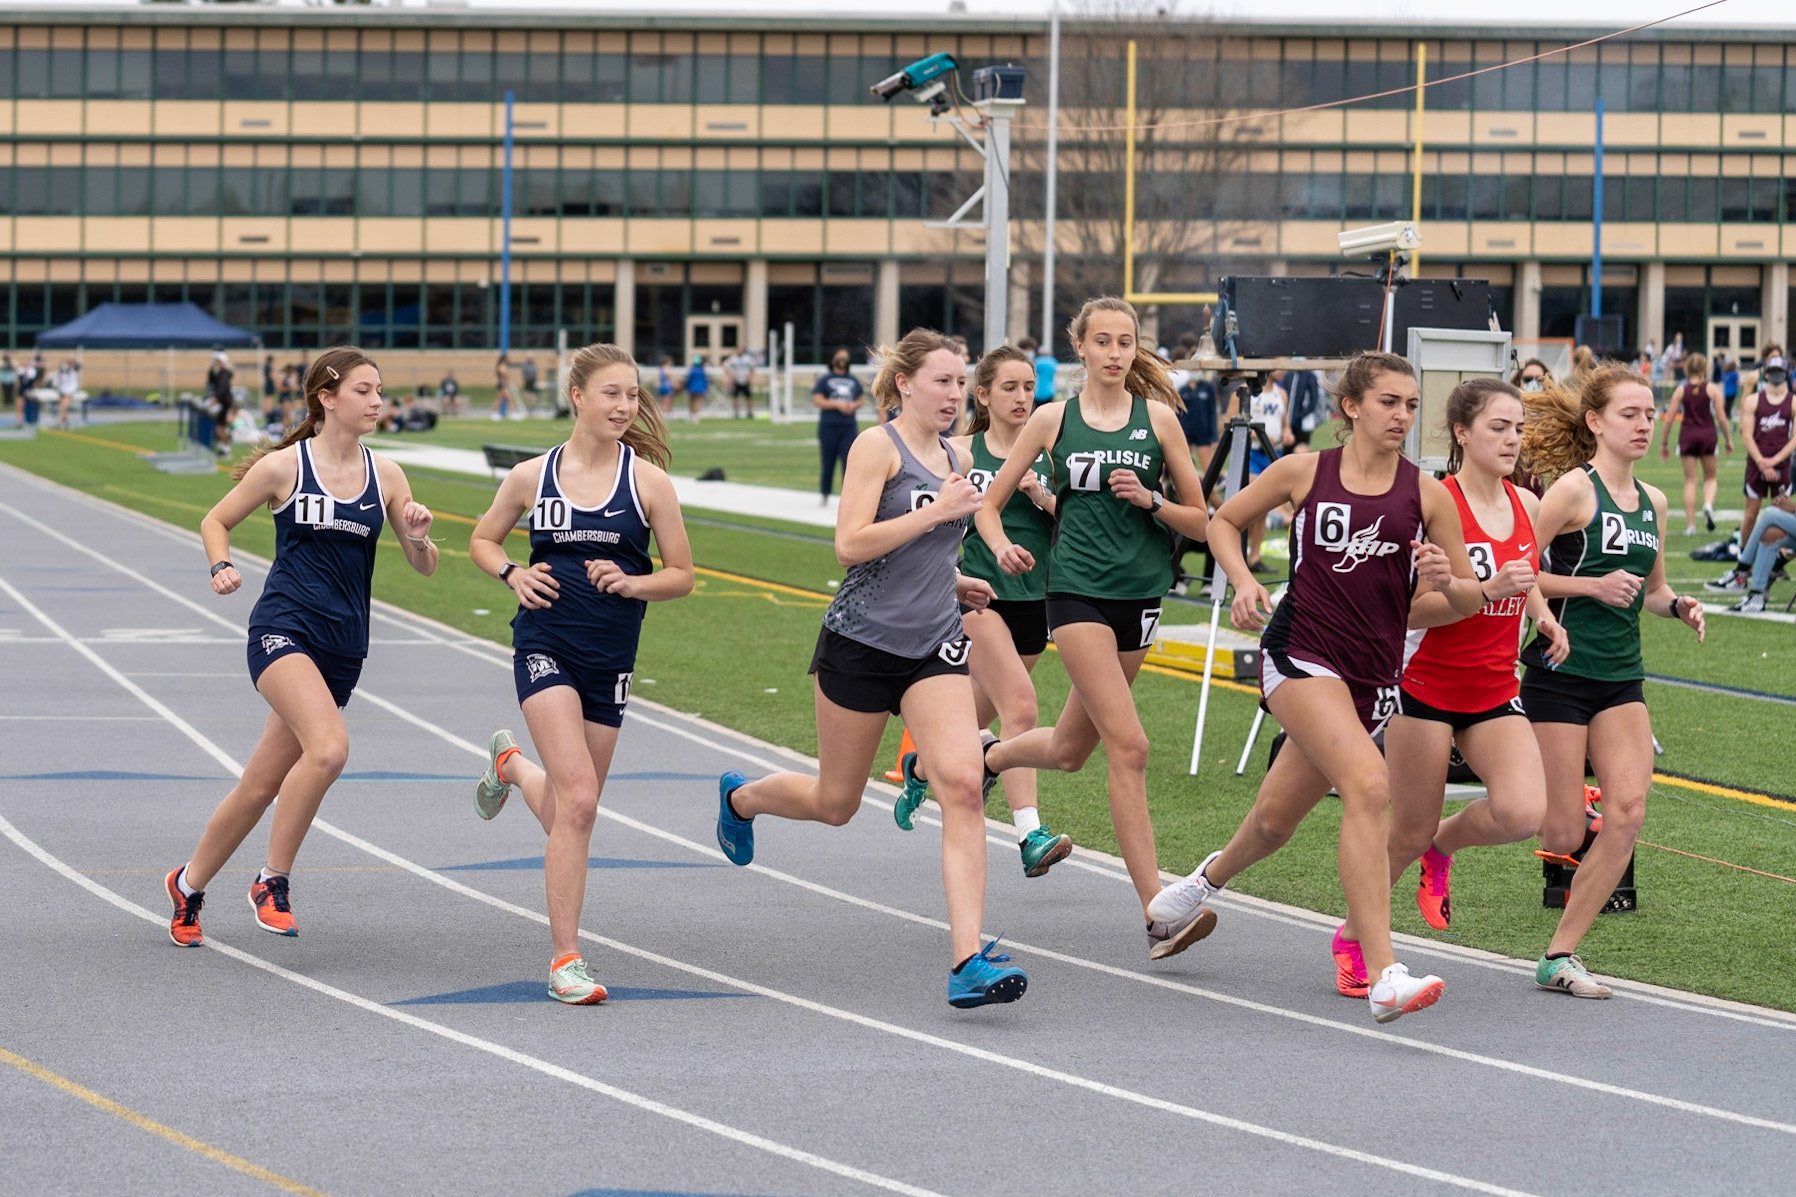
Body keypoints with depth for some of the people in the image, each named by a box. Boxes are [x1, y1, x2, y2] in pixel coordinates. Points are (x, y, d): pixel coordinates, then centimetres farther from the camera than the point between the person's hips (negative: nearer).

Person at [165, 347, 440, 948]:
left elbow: (423, 566, 11)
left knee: (262, 785, 10)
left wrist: (419, 536, -11)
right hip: (284, 628, -5)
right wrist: (222, 567, -9)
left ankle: (189, 883, 31)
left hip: (343, 646, 5)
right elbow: (215, 520, 10)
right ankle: (272, 881, -13)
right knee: (329, 747, -29)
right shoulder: (284, 466, -3)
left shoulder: (385, 475, 7)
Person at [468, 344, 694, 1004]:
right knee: (579, 802, -18)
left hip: (611, 658, 2)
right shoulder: (531, 476, 1)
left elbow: (682, 576, 5)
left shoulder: (647, 480, -1)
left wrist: (632, 583, -14)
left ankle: (511, 764, 47)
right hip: (546, 646, -2)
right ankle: (565, 959, -11)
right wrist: (513, 574, -4)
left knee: (569, 812, 11)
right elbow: (482, 540, 17)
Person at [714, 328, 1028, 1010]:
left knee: (962, 785, -17)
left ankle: (969, 961, -22)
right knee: (834, 804, 10)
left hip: (934, 647, 5)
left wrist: (952, 583, 13)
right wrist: (938, 512, -22)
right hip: (862, 642, -5)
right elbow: (850, 545, -20)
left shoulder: (953, 460, 13)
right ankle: (739, 797, 46)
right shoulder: (877, 447, -9)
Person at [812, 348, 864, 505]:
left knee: (848, 461, -8)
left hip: (849, 427, 2)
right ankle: (824, 496, 16)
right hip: (829, 427, -2)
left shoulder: (854, 381, 15)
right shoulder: (825, 380, 3)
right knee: (828, 462, 3)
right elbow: (817, 401, -5)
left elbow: (859, 401, 20)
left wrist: (853, 406, -3)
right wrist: (837, 404, -12)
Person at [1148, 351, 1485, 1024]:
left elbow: (1470, 600, 8)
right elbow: (1224, 521, 16)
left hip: (1373, 675, 4)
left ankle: (1210, 877, 53)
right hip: (1299, 654, -4)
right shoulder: (1303, 472, 1)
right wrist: (1244, 581, -1)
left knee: (1277, 820, 15)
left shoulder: (1427, 495, 4)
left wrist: (1445, 582, -14)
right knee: (1370, 786, -26)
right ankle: (1383, 979, -31)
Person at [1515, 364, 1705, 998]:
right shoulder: (1574, 488, -9)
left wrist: (1676, 605, 4)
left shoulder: (1653, 501, 11)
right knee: (1561, 836, -4)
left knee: (1628, 810, -12)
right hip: (1560, 672, -6)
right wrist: (1594, 586, -18)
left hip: (1621, 679, 6)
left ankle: (1560, 955, -2)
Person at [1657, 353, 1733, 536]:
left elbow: (1669, 419, 1)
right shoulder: (1712, 389, -1)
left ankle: (1690, 524, 0)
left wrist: (1664, 443, 8)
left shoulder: (1681, 390, 3)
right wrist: (1729, 440, 5)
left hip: (1687, 436, 1)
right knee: (1710, 478, 15)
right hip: (1708, 435, -1)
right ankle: (1708, 504, -17)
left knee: (1690, 481, 5)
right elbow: (1721, 418, -5)